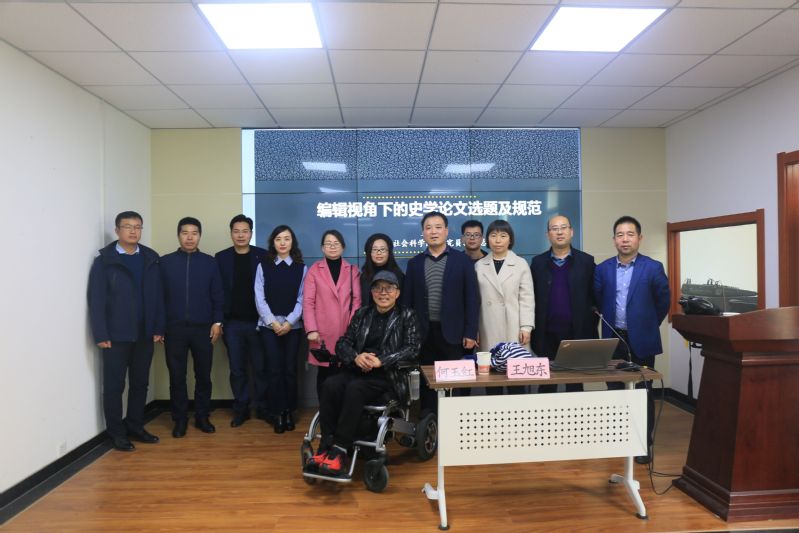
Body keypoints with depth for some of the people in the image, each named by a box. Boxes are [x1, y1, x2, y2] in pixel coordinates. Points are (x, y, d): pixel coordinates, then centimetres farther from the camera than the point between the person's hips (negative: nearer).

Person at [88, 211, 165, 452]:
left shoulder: (150, 259, 6)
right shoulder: (104, 261, -3)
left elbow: (158, 296, 5)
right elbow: (96, 301, -7)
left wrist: (158, 328, 0)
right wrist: (101, 335, -12)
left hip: (145, 334, 3)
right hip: (116, 336, -3)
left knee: (140, 383, 13)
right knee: (114, 386, 7)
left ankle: (135, 426, 27)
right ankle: (117, 432, 19)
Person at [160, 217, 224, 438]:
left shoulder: (209, 262, 3)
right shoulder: (165, 262, 2)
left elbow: (218, 296, 4)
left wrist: (217, 322, -3)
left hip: (203, 328, 0)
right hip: (175, 329, 0)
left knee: (203, 375, 8)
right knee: (177, 377, 7)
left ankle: (202, 417, 22)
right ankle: (180, 419, 20)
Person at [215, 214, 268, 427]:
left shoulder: (263, 256, -1)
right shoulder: (221, 257, 4)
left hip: (258, 321, -1)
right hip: (232, 323, 1)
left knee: (261, 367, 7)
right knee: (237, 369, 8)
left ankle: (262, 407, 21)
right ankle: (241, 409, 20)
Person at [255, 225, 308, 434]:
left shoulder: (301, 268, 6)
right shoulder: (263, 266, 6)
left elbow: (302, 298, 0)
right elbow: (259, 297, 0)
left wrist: (289, 322, -11)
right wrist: (272, 322, -9)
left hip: (293, 326, 0)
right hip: (269, 325, 0)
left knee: (290, 369, 2)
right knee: (274, 369, -4)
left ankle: (289, 412, 15)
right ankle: (276, 413, 6)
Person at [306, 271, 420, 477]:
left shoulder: (406, 316, 8)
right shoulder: (362, 314, 18)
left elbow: (412, 349, -4)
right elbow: (342, 343, 12)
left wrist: (381, 360, -15)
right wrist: (356, 356, -10)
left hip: (387, 375, -4)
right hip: (357, 370, 4)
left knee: (354, 389, -33)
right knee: (330, 386, -28)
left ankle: (339, 452, -28)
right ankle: (326, 448, -25)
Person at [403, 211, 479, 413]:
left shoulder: (462, 260, 1)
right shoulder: (414, 263, 8)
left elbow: (472, 298, -2)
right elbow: (408, 300, 8)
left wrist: (470, 333, -7)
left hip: (452, 332, -2)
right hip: (423, 332, 2)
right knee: (426, 382, 9)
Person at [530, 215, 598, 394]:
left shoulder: (586, 261, 3)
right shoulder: (538, 262, 6)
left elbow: (595, 297, 3)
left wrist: (591, 328, -3)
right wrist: (533, 330, 0)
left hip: (577, 334, 0)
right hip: (547, 335, 1)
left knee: (575, 384, 8)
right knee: (546, 385, 7)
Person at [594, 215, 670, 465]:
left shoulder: (653, 268, -6)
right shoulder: (602, 269, 1)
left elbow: (663, 301, 4)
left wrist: (648, 325, 10)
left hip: (642, 340, -2)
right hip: (613, 339, 2)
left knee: (643, 392, 7)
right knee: (614, 390, 11)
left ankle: (644, 444, 19)